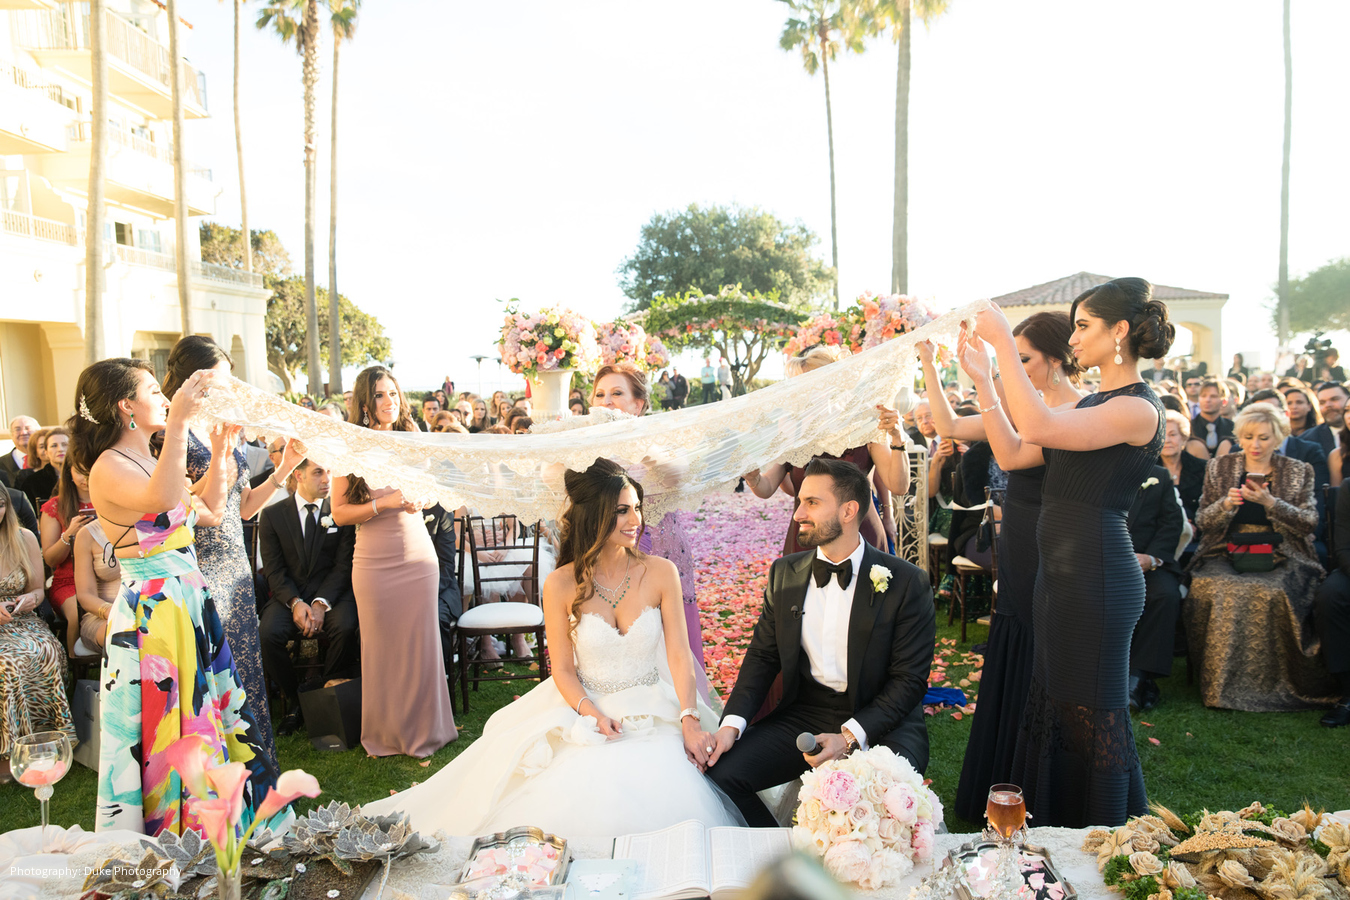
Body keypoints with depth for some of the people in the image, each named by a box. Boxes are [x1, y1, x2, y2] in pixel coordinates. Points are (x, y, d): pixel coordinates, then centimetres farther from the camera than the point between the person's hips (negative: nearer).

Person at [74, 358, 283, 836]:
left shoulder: (151, 459, 11)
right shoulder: (109, 467, -15)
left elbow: (208, 503, 21)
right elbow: (163, 498, -36)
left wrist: (219, 449, 12)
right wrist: (178, 421, -39)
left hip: (190, 600, 9)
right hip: (151, 611, -9)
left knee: (205, 713, 17)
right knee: (168, 726, 0)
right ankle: (168, 832, 17)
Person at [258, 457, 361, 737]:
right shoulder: (272, 515, 7)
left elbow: (344, 564, -1)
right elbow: (274, 570, 1)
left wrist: (321, 603, -17)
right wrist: (295, 603, -17)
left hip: (332, 591, -1)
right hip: (289, 594, 1)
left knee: (344, 627, -32)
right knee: (266, 635, -27)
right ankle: (295, 700, -3)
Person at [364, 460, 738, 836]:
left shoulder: (660, 573, -2)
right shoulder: (561, 585, -5)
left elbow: (678, 653, -4)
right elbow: (563, 669, -1)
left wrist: (690, 720, -17)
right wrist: (593, 715, -18)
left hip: (654, 715, 1)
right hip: (587, 711, -1)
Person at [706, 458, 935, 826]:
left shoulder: (906, 582, -8)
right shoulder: (785, 573, 6)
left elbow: (909, 679, -7)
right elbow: (763, 655, 9)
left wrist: (850, 736, -19)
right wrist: (733, 723, -7)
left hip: (880, 721, -4)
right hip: (803, 713, 4)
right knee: (720, 773, -16)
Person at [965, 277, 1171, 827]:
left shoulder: (1138, 409, -15)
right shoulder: (1093, 402, 15)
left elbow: (1037, 427, -31)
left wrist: (1003, 342, -26)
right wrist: (983, 380, 7)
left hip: (1097, 575, -10)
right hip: (1062, 570, 10)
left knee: (1092, 715, 2)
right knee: (1055, 703, 19)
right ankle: (1058, 837, 35)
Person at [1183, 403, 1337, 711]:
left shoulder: (1299, 472, 11)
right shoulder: (1219, 468, 13)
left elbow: (1308, 523, 1)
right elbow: (1203, 522, 9)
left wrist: (1270, 503, -14)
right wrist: (1226, 504, -11)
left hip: (1279, 556, -1)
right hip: (1227, 554, 1)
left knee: (1272, 593, -34)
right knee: (1221, 590, -32)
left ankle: (1273, 684, -15)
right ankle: (1220, 683, -18)